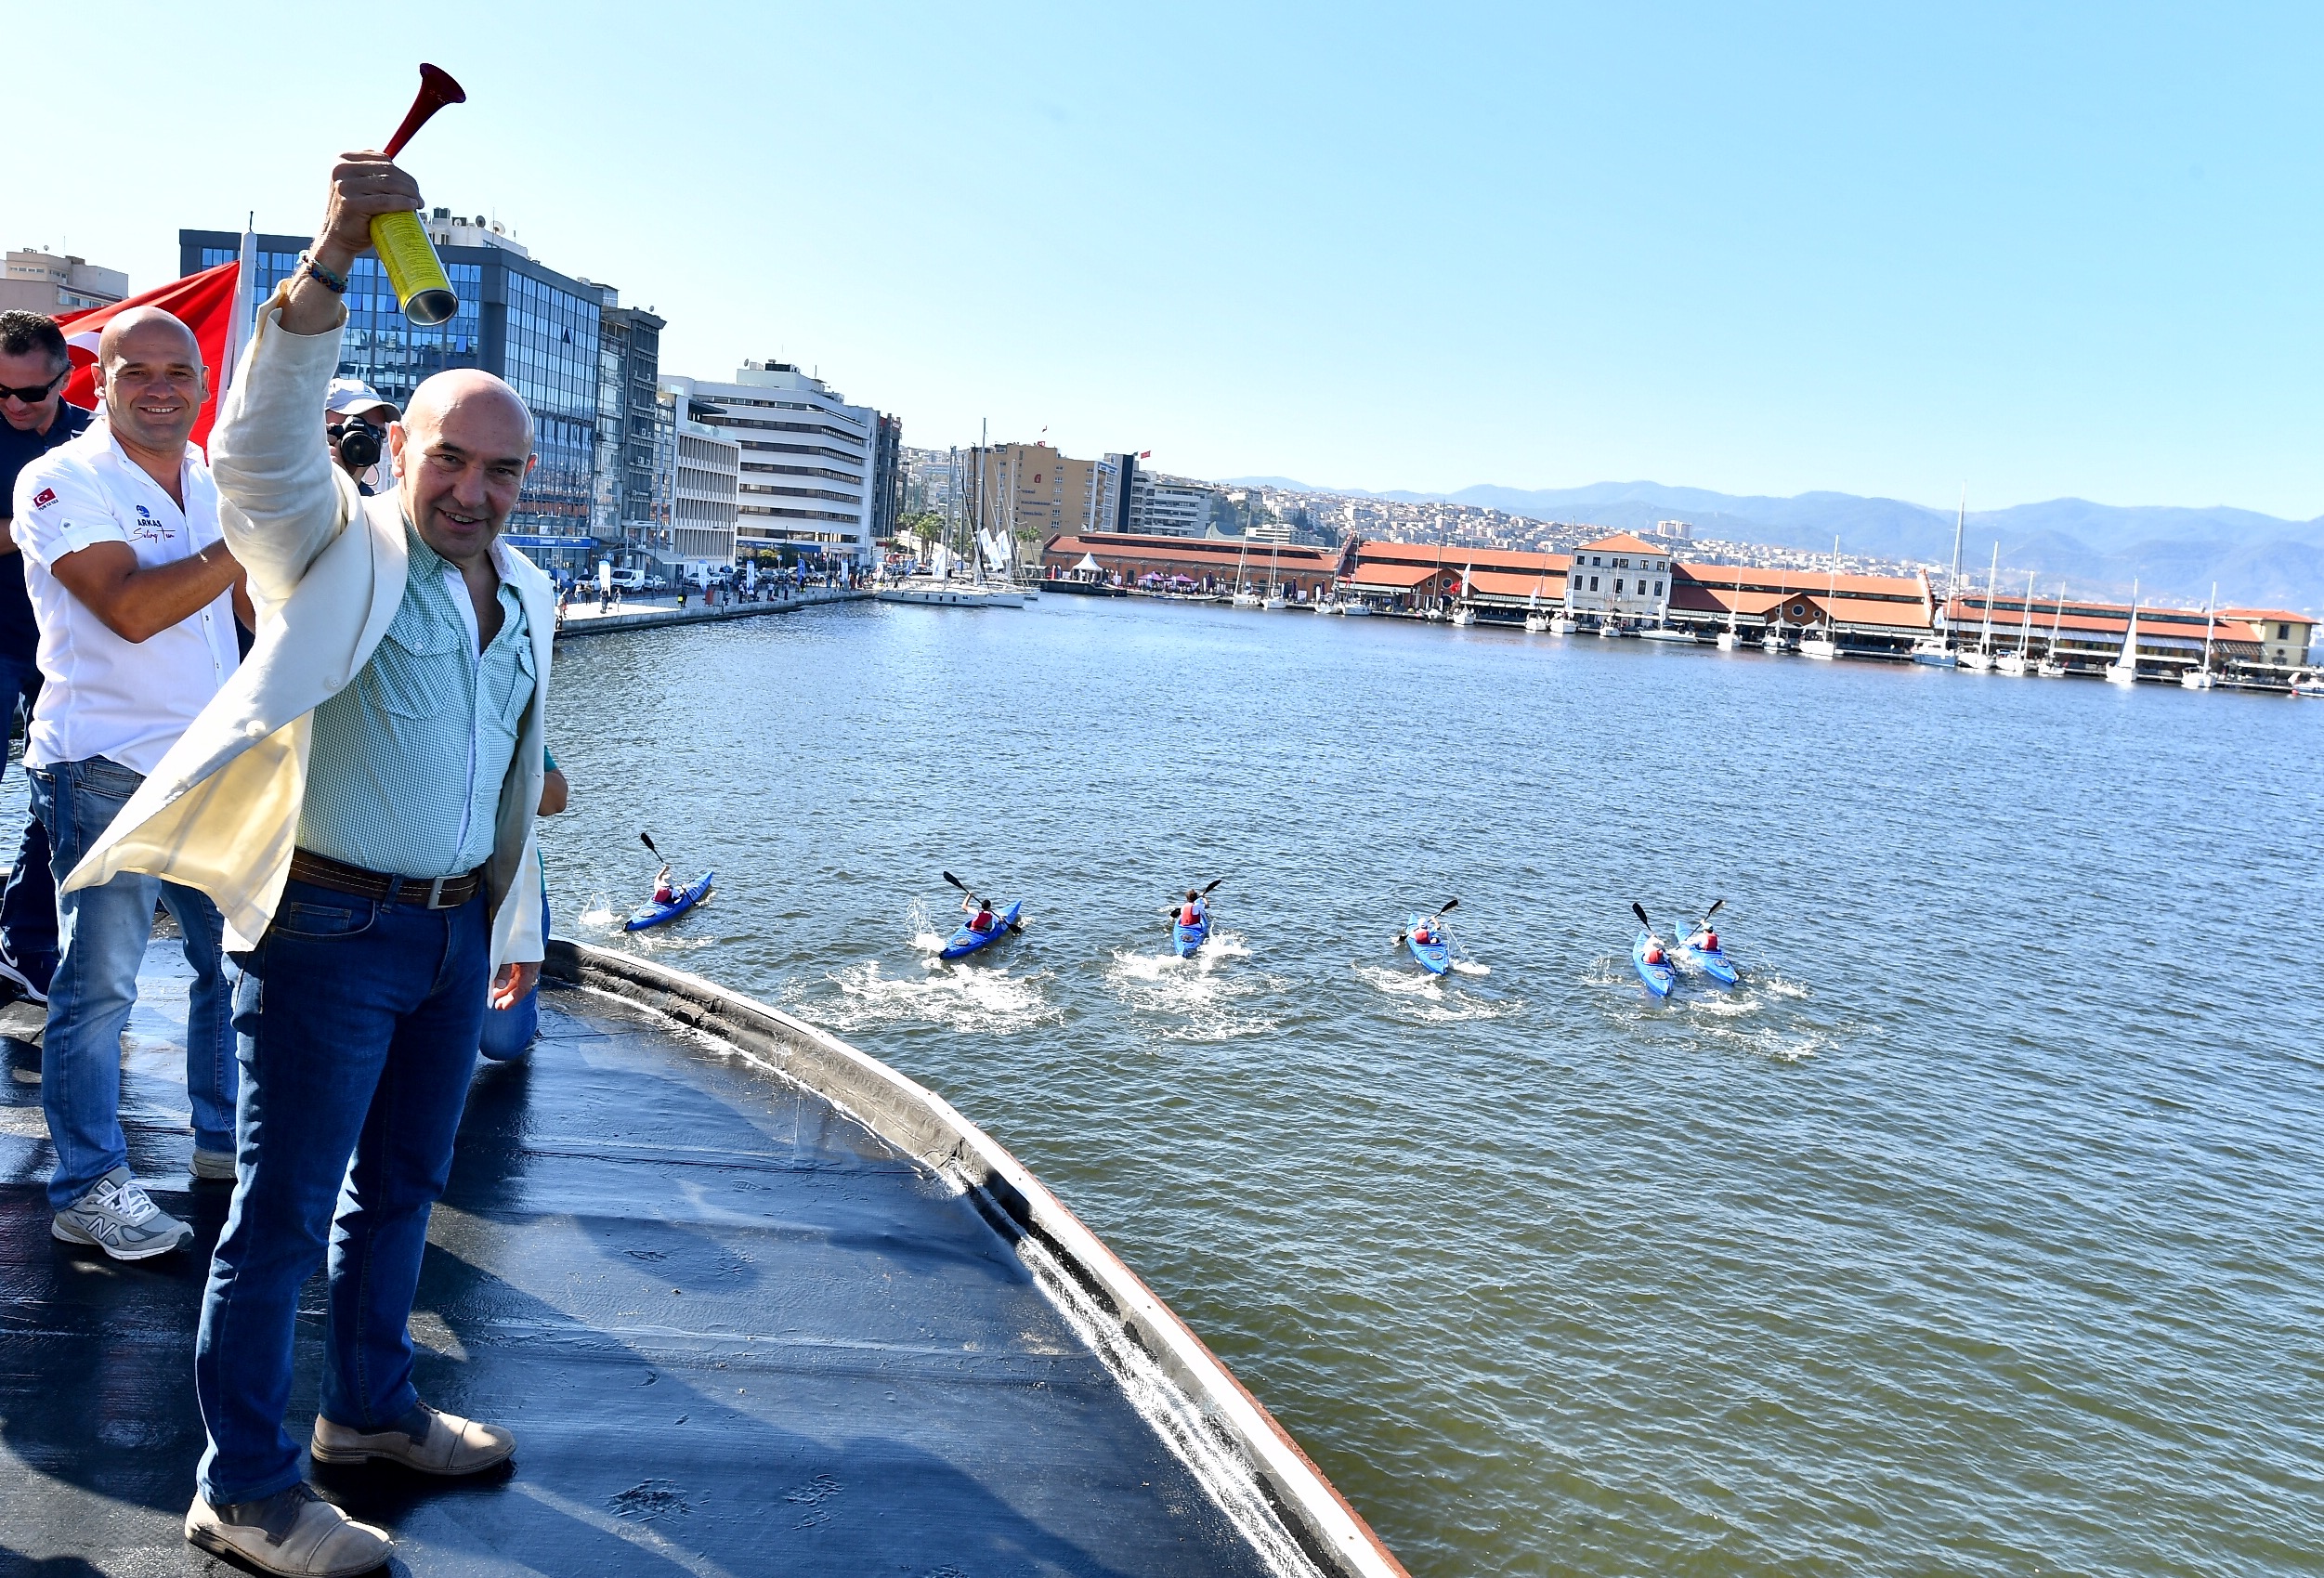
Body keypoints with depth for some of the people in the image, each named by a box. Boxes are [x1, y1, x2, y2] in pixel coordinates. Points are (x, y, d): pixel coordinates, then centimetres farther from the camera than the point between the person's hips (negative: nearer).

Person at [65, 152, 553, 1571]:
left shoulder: (527, 595, 10)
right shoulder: (340, 551, -9)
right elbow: (263, 447, -31)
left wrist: (515, 926, 21)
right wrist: (327, 271, -44)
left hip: (456, 932, 7)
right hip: (332, 930, -6)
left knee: (401, 1187, 19)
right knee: (285, 1211, 2)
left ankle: (371, 1409, 37)